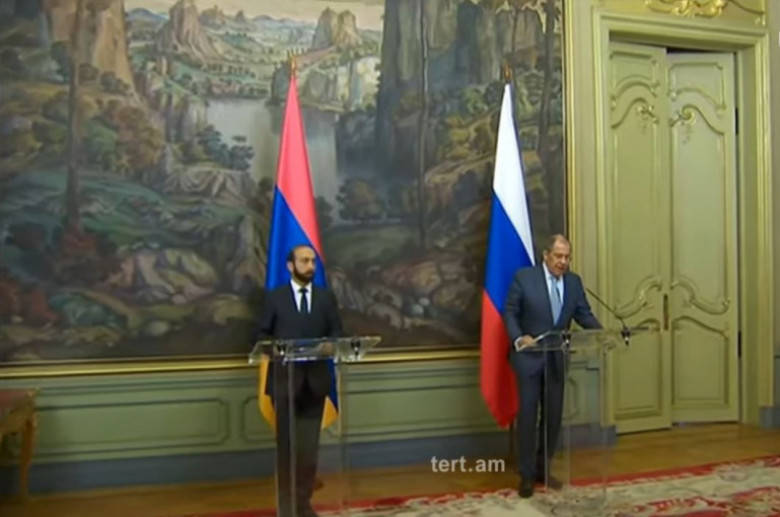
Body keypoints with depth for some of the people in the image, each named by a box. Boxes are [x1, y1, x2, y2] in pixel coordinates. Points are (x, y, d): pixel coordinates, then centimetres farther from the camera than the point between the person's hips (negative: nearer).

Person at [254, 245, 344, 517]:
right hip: (284, 377, -2)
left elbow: (337, 333, 7)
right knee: (286, 443, 4)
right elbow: (261, 334, 1)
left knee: (309, 444, 7)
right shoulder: (274, 297, 3)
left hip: (316, 378, 2)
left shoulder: (327, 297, 10)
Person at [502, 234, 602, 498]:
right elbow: (509, 312, -7)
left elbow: (584, 314, 3)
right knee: (528, 415, -1)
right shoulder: (524, 277, -9)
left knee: (553, 415, 10)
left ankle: (543, 469, 26)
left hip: (557, 358, 5)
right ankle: (526, 475, 10)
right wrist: (519, 338, -24)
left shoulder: (574, 282, 5)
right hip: (528, 356, -5)